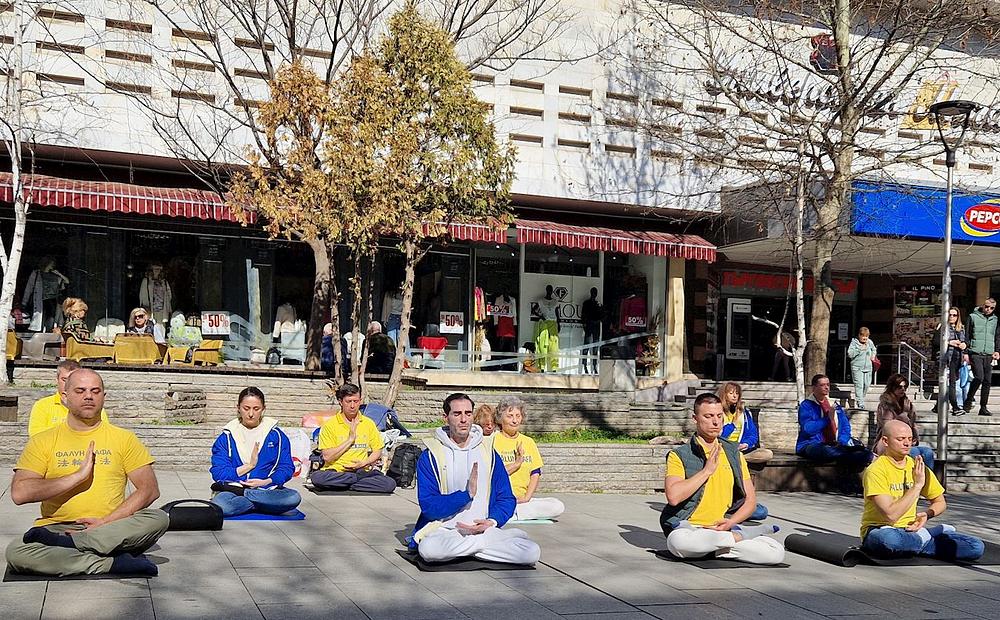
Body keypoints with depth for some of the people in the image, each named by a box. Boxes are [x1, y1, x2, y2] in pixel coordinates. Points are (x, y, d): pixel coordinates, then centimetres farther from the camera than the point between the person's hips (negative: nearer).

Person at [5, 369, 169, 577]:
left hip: (112, 531, 1)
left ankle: (64, 544, -27)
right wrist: (78, 476, -12)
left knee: (158, 518, -28)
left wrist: (106, 522, -11)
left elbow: (150, 489, 1)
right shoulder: (43, 441, 9)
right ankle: (115, 563, -28)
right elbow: (19, 493, -6)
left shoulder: (123, 439, 10)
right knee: (16, 552, -31)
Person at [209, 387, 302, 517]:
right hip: (234, 486, -2)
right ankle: (261, 504, -17)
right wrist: (250, 465, -5)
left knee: (293, 498, -32)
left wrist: (266, 481, -12)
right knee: (219, 505, -37)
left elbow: (287, 468, 5)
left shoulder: (276, 435, 11)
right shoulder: (226, 438, 10)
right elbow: (218, 473, 1)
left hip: (267, 490, 2)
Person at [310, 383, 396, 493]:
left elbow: (377, 452, 13)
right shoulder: (329, 425, 0)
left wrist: (363, 463, -6)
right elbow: (327, 457, -8)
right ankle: (360, 477, -20)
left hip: (362, 471, 2)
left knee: (390, 484, -25)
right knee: (316, 477, -35)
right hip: (336, 471, -2)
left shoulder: (368, 423, 9)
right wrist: (350, 439, -11)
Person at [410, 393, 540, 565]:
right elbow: (428, 506, -8)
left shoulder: (488, 452, 10)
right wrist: (467, 494, -14)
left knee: (532, 552, -21)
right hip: (443, 530, -2)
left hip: (484, 529, 2)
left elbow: (507, 498, 8)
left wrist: (491, 522, -11)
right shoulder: (430, 456, 0)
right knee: (429, 549, -38)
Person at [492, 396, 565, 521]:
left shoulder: (528, 442, 15)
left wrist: (527, 497, -5)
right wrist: (516, 463, -13)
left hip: (522, 499, 6)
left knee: (558, 507, -18)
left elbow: (536, 474, 10)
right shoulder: (493, 441, 1)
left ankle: (512, 513, -13)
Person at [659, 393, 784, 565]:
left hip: (725, 527, 3)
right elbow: (673, 496, -16)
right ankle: (741, 535, -17)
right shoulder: (679, 455, 1)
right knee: (679, 542, -40)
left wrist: (731, 522, -7)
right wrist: (707, 470, -11)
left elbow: (750, 499, 12)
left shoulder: (734, 453, 15)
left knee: (776, 553, -20)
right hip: (689, 528, -2)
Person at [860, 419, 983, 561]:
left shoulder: (917, 467, 6)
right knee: (889, 539, -45)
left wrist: (926, 514, -2)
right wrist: (917, 485, -20)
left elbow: (940, 502, 21)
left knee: (976, 547, -11)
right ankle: (923, 537, -12)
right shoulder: (876, 470, -13)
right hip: (880, 530, -5)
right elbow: (891, 515, -23)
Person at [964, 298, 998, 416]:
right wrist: (966, 352, -3)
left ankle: (983, 407, 8)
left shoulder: (995, 320, 14)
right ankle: (968, 401, -2)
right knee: (979, 378, -17)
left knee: (987, 381, 2)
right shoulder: (973, 317, 3)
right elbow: (967, 336, 3)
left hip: (989, 355, 4)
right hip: (975, 353, -4)